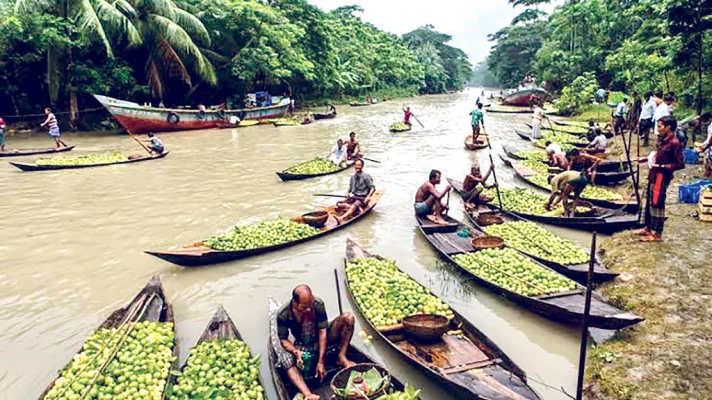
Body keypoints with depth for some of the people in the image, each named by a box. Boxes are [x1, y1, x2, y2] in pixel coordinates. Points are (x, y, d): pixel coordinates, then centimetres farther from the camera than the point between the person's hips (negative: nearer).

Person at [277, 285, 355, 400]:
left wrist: (321, 361, -26)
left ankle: (341, 357, -14)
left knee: (348, 317, -22)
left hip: (323, 341, 1)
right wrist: (295, 352, -36)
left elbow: (322, 332, -22)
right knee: (286, 361, -34)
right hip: (302, 347, -1)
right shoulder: (283, 315, -23)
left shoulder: (318, 304, -23)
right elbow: (284, 340, -14)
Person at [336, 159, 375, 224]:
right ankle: (357, 208, -26)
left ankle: (341, 218, -59)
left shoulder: (366, 176, -5)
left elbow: (372, 188, -7)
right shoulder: (353, 177, 12)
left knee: (354, 207, -36)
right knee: (339, 204, -14)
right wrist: (349, 194, -2)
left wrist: (368, 197, -21)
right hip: (353, 198, 7)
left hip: (362, 199, -7)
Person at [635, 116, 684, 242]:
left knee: (657, 204, -2)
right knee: (649, 202, 16)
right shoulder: (662, 140, 8)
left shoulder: (674, 143, -18)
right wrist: (647, 159, 10)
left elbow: (680, 164, -19)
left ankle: (657, 234, 8)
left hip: (662, 177, -9)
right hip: (654, 175, 9)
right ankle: (648, 228, 28)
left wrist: (662, 167, -24)